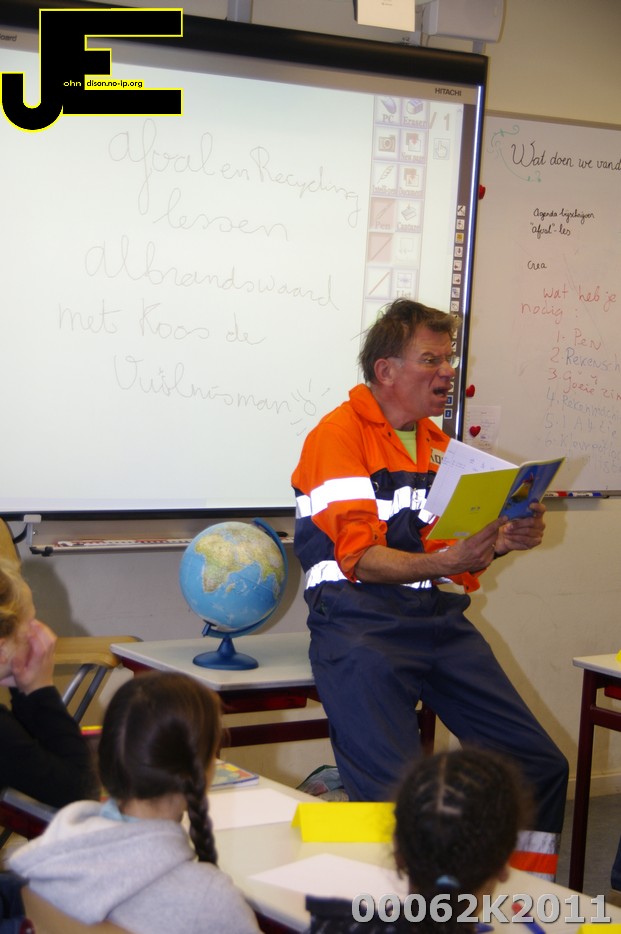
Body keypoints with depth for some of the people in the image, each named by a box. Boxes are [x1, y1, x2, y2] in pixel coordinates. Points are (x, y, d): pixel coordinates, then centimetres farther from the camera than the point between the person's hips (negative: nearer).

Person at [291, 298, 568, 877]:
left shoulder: (437, 442, 22)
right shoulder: (339, 436, -2)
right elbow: (359, 560, -11)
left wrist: (503, 540, 2)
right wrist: (444, 562, -27)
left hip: (441, 621, 7)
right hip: (363, 625, -7)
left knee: (541, 766, 0)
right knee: (395, 796, -23)